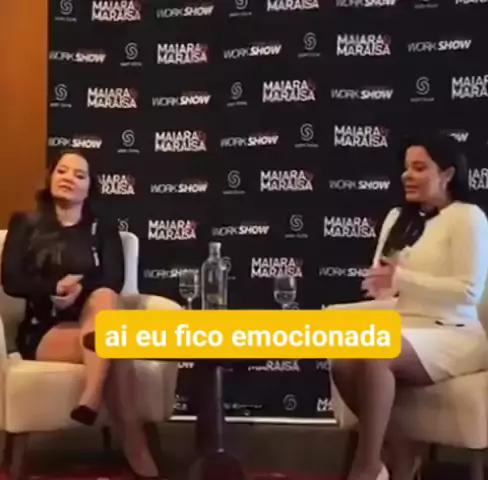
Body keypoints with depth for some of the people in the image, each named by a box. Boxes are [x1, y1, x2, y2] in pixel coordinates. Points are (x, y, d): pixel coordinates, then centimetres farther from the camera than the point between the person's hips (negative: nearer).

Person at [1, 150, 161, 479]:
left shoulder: (104, 229, 14)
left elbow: (114, 282, -3)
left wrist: (81, 288, -24)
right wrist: (55, 287, -22)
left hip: (95, 324, 2)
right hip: (42, 331, -2)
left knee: (104, 297, -36)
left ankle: (90, 401, -43)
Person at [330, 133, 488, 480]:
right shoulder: (398, 218, 21)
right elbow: (382, 283, 18)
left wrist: (402, 278, -17)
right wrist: (380, 286, -7)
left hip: (451, 335, -6)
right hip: (402, 330, 6)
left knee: (373, 355, -35)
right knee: (343, 363, -27)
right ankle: (401, 452, -8)